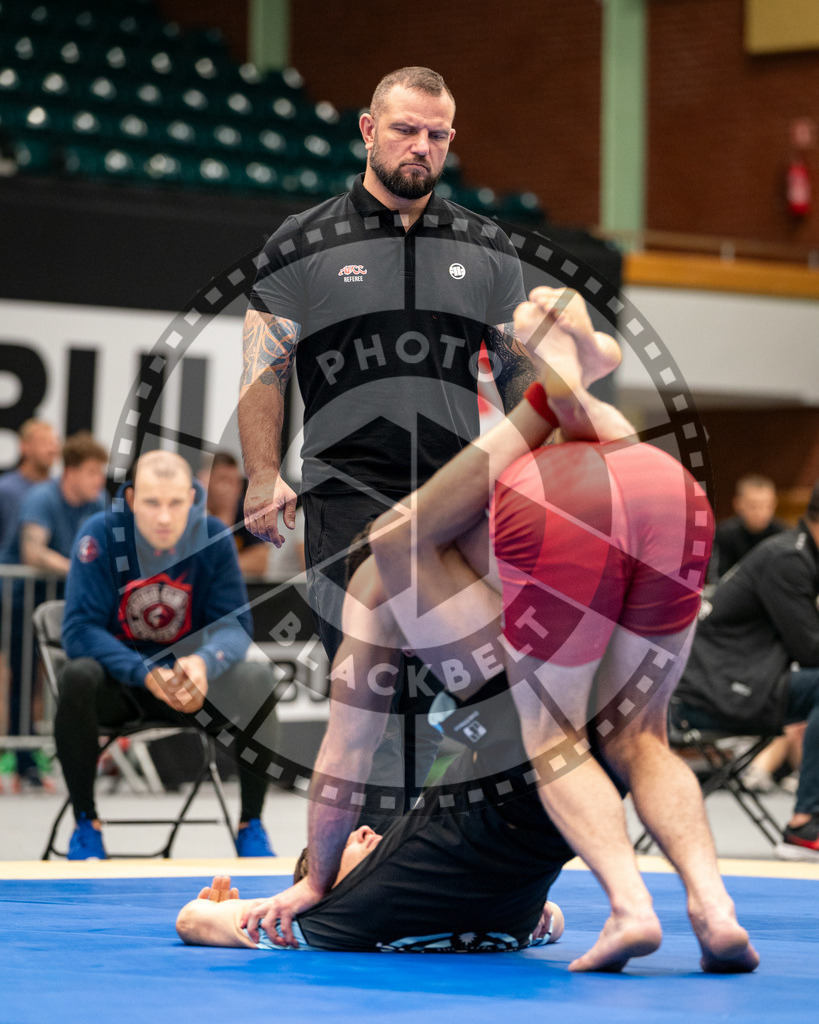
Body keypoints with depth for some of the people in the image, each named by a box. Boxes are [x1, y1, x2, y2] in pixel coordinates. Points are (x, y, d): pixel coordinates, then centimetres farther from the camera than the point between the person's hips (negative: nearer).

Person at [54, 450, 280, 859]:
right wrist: (146, 675, -36)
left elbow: (234, 624, -10)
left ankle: (251, 825, -10)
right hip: (118, 684, -2)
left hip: (191, 680, 2)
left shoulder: (214, 539, -10)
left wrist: (203, 663, -35)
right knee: (77, 676, -35)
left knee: (258, 679, -26)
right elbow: (79, 630, -20)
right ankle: (85, 822, -17)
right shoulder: (102, 535, -16)